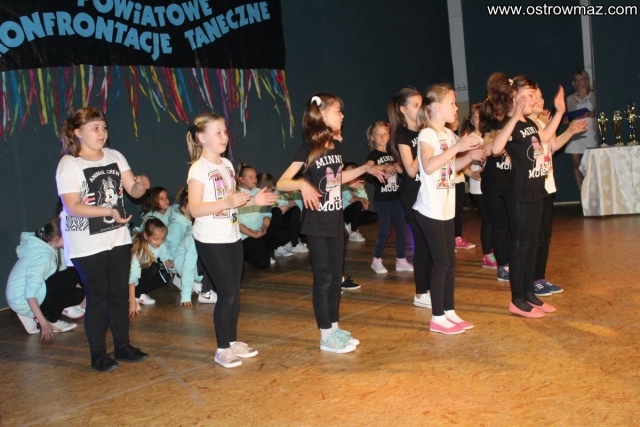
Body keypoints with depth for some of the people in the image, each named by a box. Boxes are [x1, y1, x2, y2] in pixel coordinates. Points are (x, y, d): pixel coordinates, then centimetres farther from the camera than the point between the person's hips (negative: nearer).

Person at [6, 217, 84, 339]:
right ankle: (53, 321, -7)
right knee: (72, 274, -19)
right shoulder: (43, 256, -23)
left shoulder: (45, 248, 5)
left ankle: (31, 316, 7)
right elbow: (30, 294, -28)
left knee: (78, 294, 7)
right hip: (23, 301, -9)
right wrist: (43, 323, -28)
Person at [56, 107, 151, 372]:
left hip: (118, 238, 5)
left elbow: (133, 191, 0)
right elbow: (72, 207, -18)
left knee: (120, 292, 11)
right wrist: (109, 211, -29)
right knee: (97, 296, 2)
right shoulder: (69, 164, -11)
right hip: (87, 243, -5)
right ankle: (98, 355, 17)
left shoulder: (115, 156, 5)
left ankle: (122, 346, 25)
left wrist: (141, 185, -23)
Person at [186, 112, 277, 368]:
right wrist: (227, 203, -31)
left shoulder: (227, 164, 10)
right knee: (227, 293, -4)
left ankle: (232, 341, 27)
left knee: (234, 292, 12)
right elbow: (195, 209, -21)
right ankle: (222, 349, 12)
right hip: (211, 241, -7)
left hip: (232, 237, 7)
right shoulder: (198, 169, -14)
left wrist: (253, 200, 3)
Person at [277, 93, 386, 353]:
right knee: (323, 278, 0)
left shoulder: (337, 146, 6)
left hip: (335, 222, 7)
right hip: (316, 225, -7)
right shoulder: (308, 149, -14)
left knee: (336, 277, 12)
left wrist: (364, 168, 18)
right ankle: (326, 336, 12)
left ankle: (335, 328, 25)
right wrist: (302, 184, -34)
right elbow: (281, 183, -16)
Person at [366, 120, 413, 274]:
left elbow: (401, 170, 18)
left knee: (401, 228, 6)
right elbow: (368, 168, -26)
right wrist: (384, 167, -41)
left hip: (395, 196, 6)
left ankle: (401, 261, 15)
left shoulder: (391, 153, 13)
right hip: (381, 198, -6)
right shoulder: (373, 155, -5)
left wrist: (396, 166, -3)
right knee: (385, 230, -5)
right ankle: (376, 260, 10)